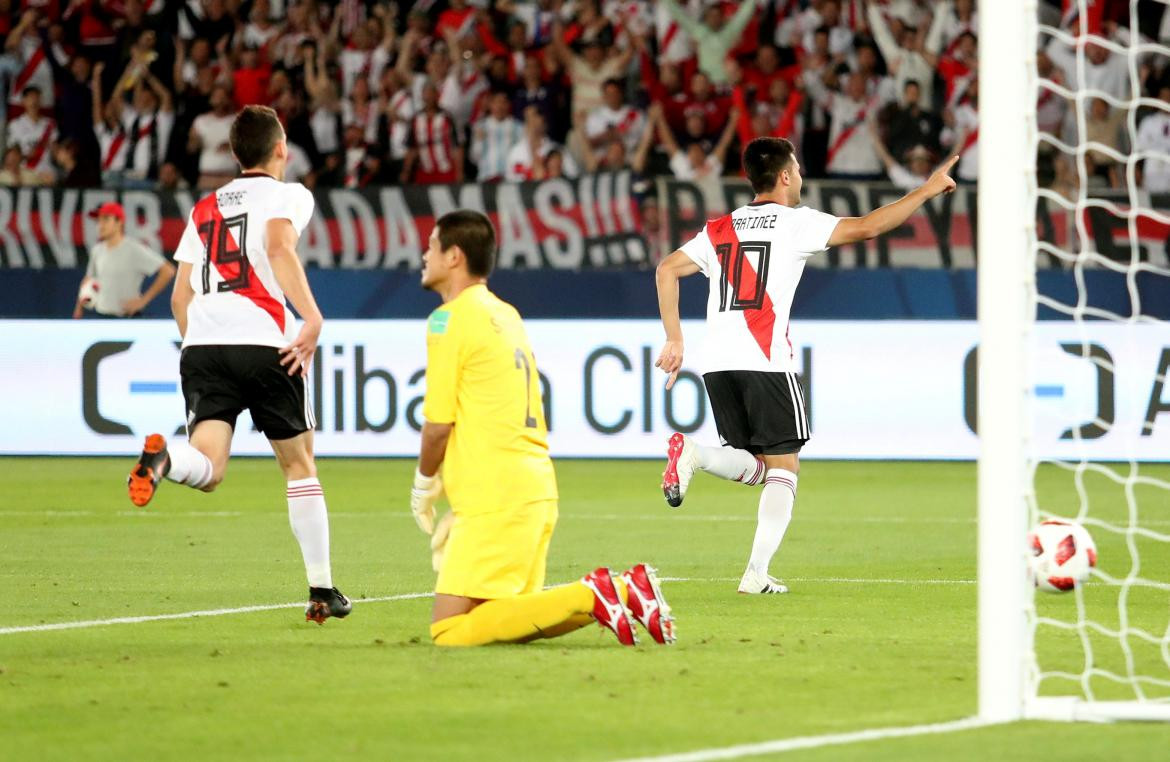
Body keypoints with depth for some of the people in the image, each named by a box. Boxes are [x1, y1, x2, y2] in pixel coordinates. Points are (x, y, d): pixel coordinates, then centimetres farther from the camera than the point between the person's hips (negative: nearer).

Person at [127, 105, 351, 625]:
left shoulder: (205, 209, 25)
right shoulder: (287, 194, 9)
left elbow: (180, 296, 22)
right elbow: (279, 246, -13)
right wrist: (312, 318, -20)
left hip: (202, 344, 3)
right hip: (265, 342, -3)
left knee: (207, 469, -10)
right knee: (299, 465, 14)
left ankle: (163, 456, -46)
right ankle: (322, 591, 16)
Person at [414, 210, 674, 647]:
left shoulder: (450, 318, -7)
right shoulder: (505, 315, 20)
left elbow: (439, 422, -10)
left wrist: (425, 483, 8)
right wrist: (460, 513, 23)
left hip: (498, 498, -9)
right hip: (537, 490, 9)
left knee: (449, 630, -13)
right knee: (508, 617, 15)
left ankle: (588, 597, -18)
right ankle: (623, 590, 2)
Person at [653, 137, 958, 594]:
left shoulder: (719, 229, 17)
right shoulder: (796, 222, 2)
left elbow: (667, 270, 9)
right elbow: (865, 228, -4)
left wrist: (674, 340, 11)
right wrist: (925, 192, 6)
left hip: (717, 363, 5)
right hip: (765, 363, -5)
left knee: (755, 467, 13)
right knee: (784, 469, 3)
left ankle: (692, 454, -17)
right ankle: (757, 574, -11)